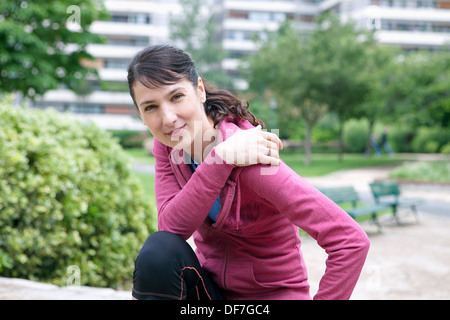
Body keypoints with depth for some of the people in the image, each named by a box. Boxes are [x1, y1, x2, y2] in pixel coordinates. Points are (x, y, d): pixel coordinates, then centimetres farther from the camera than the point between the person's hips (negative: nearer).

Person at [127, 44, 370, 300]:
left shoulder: (251, 161, -27)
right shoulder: (166, 145, -7)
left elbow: (352, 241, -30)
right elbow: (172, 227, -21)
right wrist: (219, 160, -32)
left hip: (270, 293, -6)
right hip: (210, 287, 6)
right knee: (159, 249, -24)